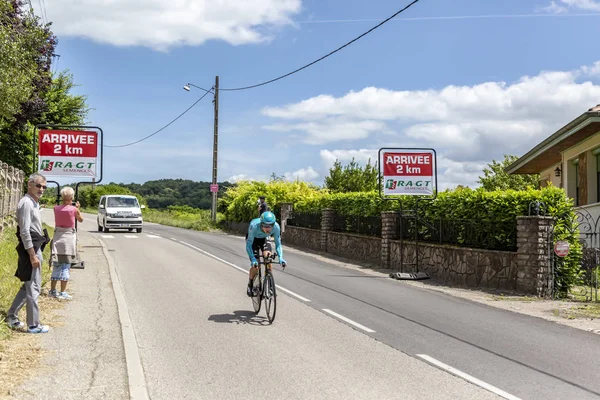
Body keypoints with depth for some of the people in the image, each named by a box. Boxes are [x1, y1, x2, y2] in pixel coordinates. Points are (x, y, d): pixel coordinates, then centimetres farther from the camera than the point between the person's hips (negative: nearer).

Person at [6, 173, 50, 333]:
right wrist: (32, 255, -22)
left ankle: (12, 316, 28)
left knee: (28, 286, 18)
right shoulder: (26, 203, -16)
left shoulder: (34, 202, 15)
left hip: (35, 247, 10)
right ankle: (34, 325, 6)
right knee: (33, 288, -2)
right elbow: (25, 231, -21)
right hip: (30, 248, -10)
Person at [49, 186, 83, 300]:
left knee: (56, 265, 13)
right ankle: (63, 293, 2)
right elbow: (81, 220, 9)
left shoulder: (56, 208, -1)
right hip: (69, 237, -4)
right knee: (66, 266, 1)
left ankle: (52, 290, 18)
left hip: (57, 237, 4)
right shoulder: (74, 209, -9)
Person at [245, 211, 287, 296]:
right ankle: (250, 285, 16)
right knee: (255, 265, -12)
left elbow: (278, 244, -22)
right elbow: (249, 245, -35)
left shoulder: (276, 227, -34)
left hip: (264, 239, 2)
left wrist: (280, 257, -38)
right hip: (253, 239, -2)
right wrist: (253, 259, -47)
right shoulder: (254, 226, -41)